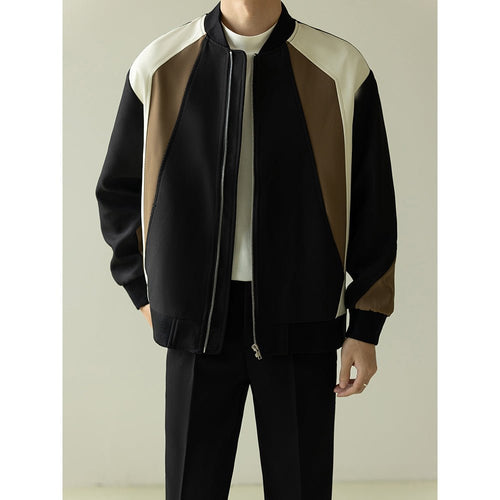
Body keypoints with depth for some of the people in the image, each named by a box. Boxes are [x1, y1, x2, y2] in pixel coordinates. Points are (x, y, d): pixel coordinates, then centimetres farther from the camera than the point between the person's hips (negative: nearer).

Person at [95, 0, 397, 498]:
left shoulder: (341, 70, -5)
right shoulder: (159, 66, 0)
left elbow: (373, 208, 1)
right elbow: (117, 191, 13)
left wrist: (365, 327, 1)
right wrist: (143, 290, 10)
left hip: (302, 323, -1)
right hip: (197, 322, 1)